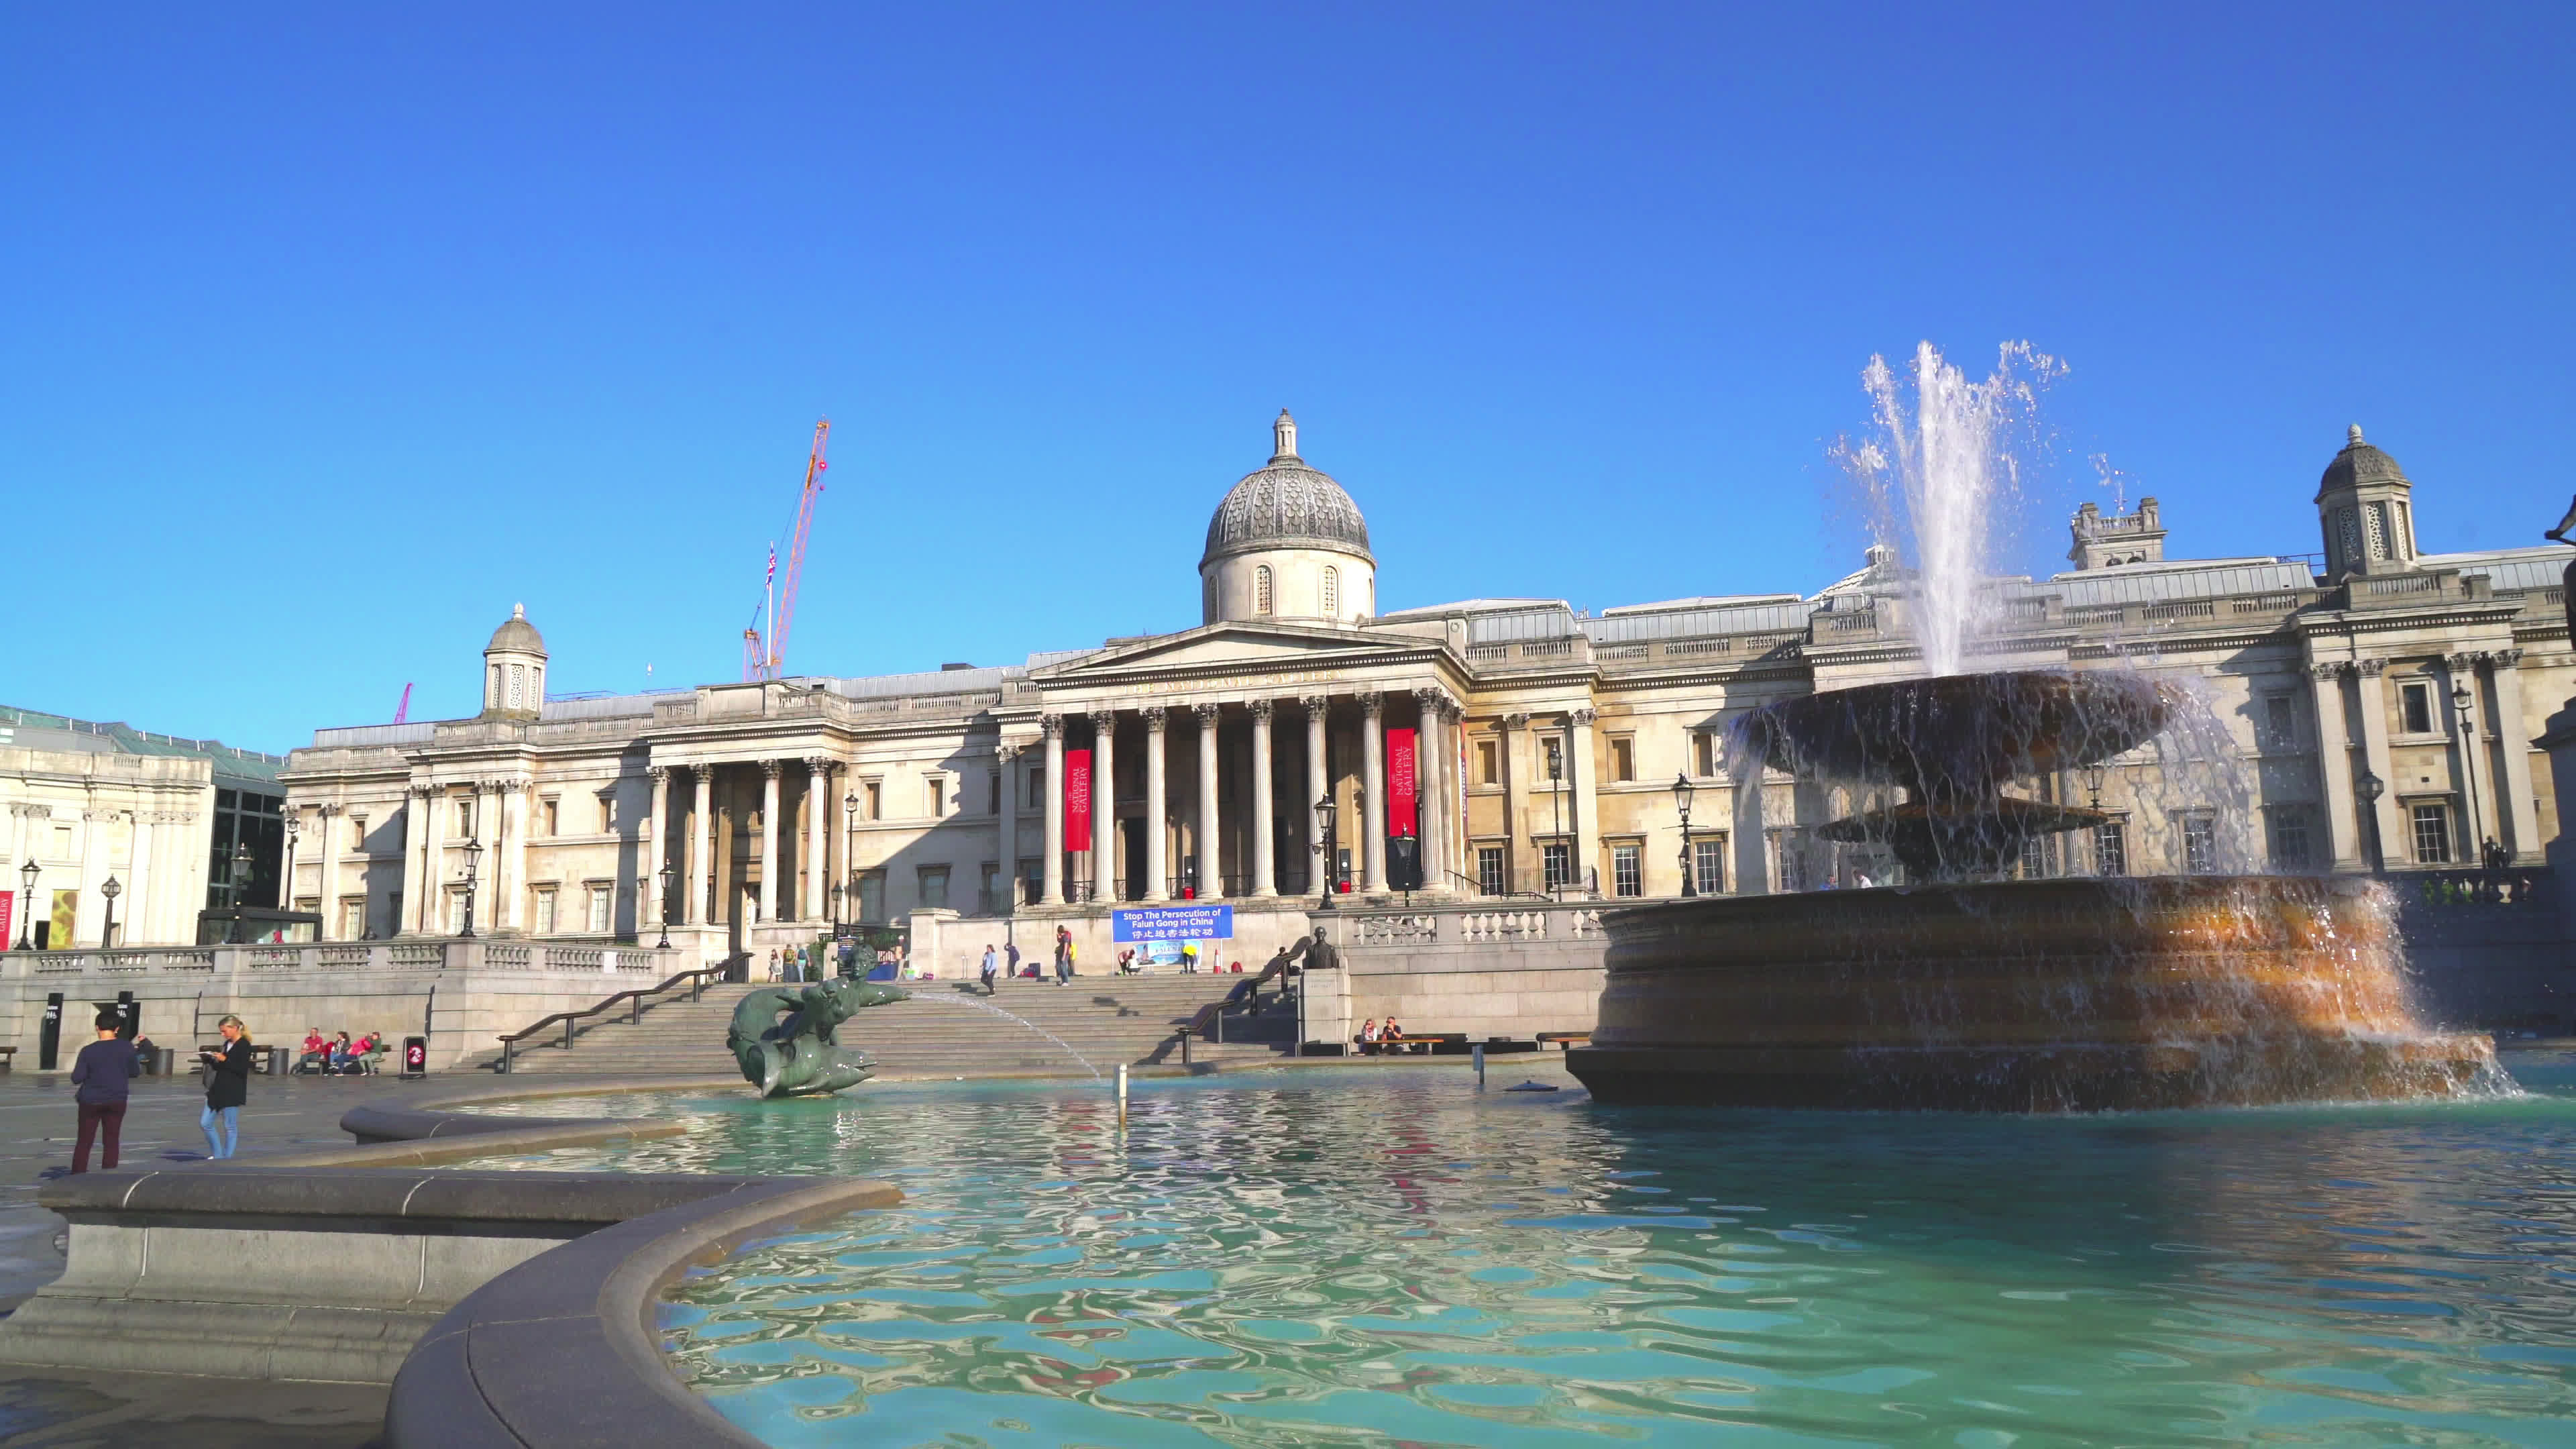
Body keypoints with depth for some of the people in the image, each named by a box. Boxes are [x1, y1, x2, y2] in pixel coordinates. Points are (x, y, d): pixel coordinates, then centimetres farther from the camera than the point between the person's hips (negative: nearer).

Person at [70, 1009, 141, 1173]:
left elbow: (77, 1078, -9)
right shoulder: (127, 1047, -7)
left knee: (84, 1142, 10)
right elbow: (135, 1073, 2)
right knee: (111, 1142, 8)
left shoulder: (88, 1051, -11)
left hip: (91, 1101, -1)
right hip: (117, 1101, 1)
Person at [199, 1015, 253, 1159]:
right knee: (205, 1123, 9)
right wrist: (209, 1060, 4)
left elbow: (242, 1070, -19)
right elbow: (221, 1067, 20)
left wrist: (224, 1060, -23)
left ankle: (227, 1160, 9)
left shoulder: (244, 1046, -12)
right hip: (218, 1089, 9)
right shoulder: (227, 1044, 13)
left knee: (230, 1127, 0)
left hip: (232, 1092, -9)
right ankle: (217, 1156, 22)